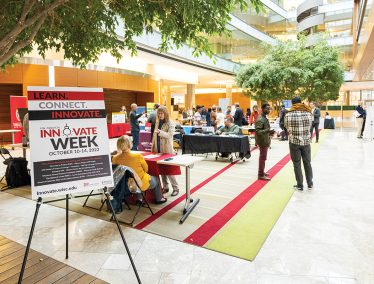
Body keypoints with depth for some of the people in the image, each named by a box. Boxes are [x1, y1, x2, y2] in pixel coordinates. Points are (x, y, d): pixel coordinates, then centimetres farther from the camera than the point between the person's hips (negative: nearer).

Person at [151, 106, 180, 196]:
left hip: (167, 150, -6)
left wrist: (160, 132, -38)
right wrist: (153, 147, 15)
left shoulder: (170, 124, -7)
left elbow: (170, 135, -23)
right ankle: (165, 187, 22)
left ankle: (175, 188, 7)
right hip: (158, 150, 6)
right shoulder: (157, 123, 12)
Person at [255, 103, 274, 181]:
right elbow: (258, 131, -26)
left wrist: (269, 132, 10)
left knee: (263, 157, 17)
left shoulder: (265, 118, 13)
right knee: (262, 157, -5)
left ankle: (262, 172, 28)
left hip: (265, 141, 10)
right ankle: (261, 175, 2)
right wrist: (268, 131, -36)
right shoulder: (260, 119, -19)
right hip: (262, 141, -10)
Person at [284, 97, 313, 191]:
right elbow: (310, 126, 5)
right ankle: (310, 184, 26)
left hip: (294, 142, -2)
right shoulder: (309, 113, -4)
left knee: (297, 164, 8)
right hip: (306, 142, 2)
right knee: (307, 163, 16)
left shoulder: (288, 115, -10)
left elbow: (286, 127, 1)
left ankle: (300, 185, 14)